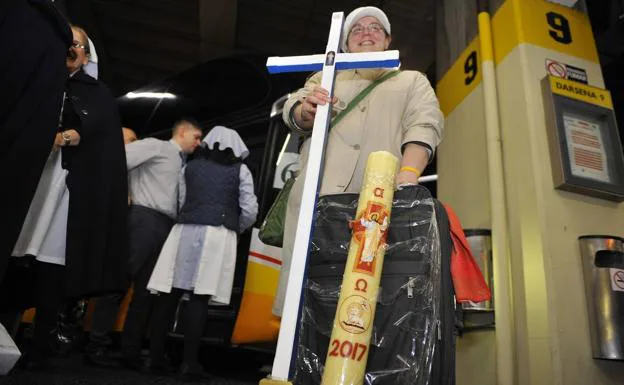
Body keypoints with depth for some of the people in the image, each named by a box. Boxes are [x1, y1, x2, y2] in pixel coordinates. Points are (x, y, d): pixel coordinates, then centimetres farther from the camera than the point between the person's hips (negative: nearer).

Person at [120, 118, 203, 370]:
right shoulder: (156, 147, 4)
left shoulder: (184, 164, 25)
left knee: (147, 289, 5)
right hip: (145, 219, -7)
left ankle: (130, 352, 10)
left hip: (167, 227, 8)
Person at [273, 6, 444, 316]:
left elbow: (424, 125, 5)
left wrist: (408, 176, -16)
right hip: (316, 195, 2)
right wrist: (307, 110, -15)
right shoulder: (326, 78, 29)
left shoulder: (412, 81, 24)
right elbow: (292, 113, 12)